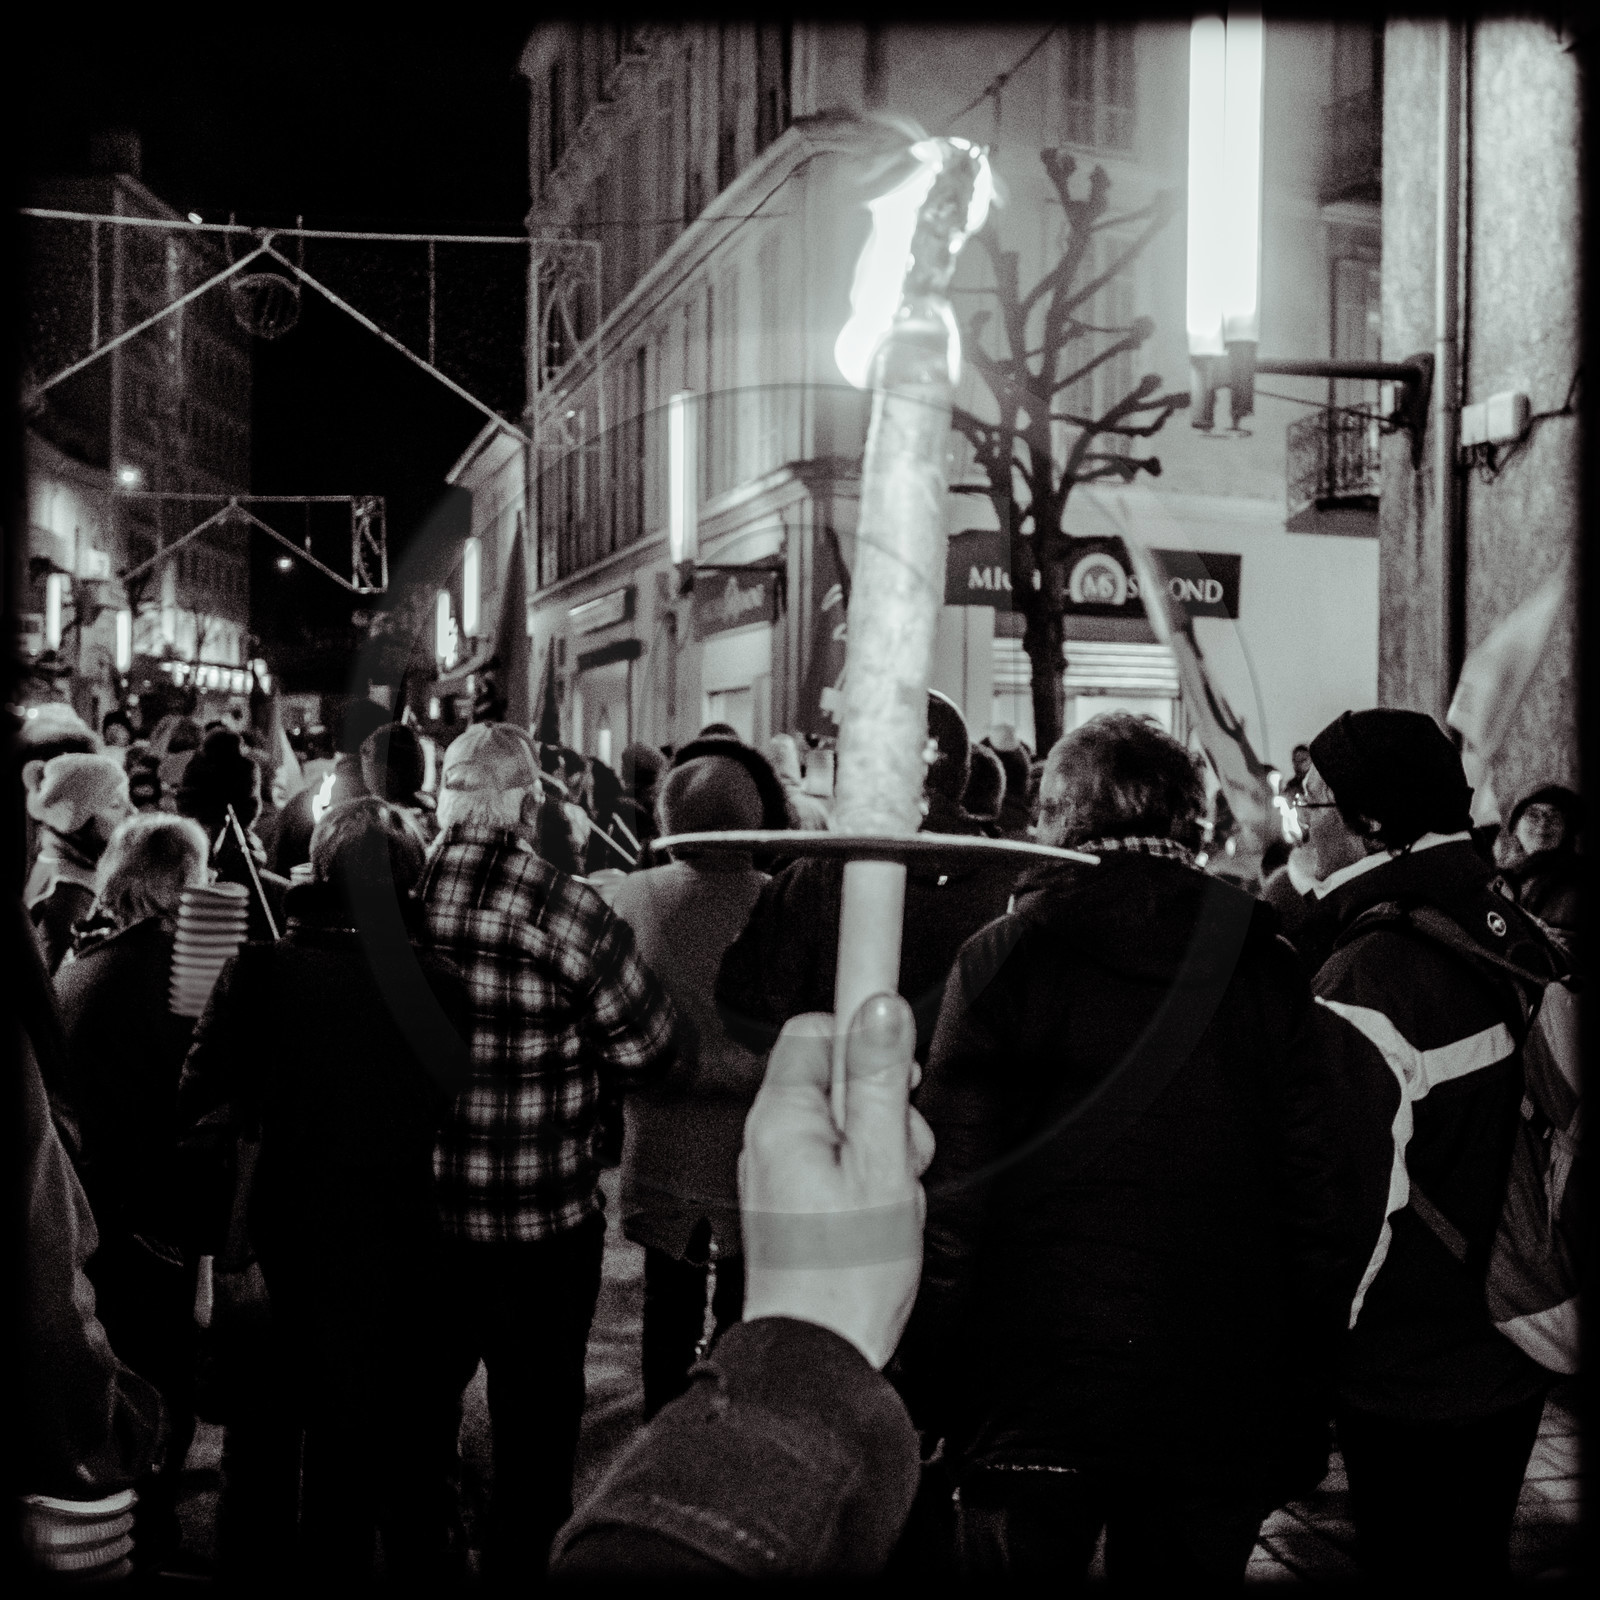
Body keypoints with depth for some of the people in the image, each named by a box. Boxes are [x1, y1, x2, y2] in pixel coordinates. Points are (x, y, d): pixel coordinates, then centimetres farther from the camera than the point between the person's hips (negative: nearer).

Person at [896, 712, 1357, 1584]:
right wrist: (1304, 1419, 8)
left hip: (1030, 1405, -2)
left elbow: (950, 1194, -9)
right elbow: (1318, 1201, 0)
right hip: (1223, 1414, 2)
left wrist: (925, 1396, -2)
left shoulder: (1004, 958, -6)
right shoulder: (1268, 969, 0)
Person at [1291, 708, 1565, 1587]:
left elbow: (1357, 1209, -22)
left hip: (1409, 1389, -8)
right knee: (1475, 1558, 22)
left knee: (1412, 1564, 8)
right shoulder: (1510, 932, 0)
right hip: (1514, 1358, 8)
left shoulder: (1360, 986, -24)